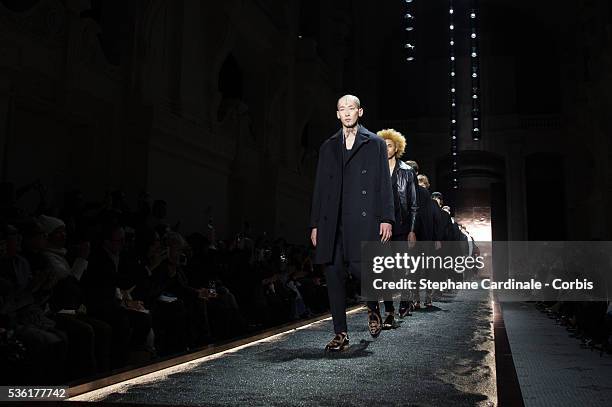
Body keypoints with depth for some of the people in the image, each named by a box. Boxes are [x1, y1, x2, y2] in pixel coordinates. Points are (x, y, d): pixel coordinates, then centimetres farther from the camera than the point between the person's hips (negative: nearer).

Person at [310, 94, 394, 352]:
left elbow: (384, 183, 4)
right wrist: (315, 224, 10)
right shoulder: (328, 147, 19)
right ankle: (340, 334, 8)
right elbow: (320, 188, 17)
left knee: (359, 268, -14)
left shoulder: (375, 143, 11)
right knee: (333, 273, -1)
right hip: (332, 222, 4)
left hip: (363, 219, -3)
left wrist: (386, 219, -6)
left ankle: (373, 307, 20)